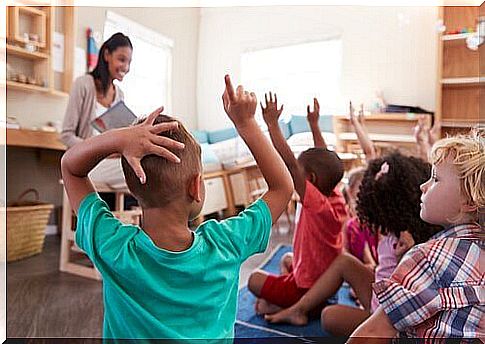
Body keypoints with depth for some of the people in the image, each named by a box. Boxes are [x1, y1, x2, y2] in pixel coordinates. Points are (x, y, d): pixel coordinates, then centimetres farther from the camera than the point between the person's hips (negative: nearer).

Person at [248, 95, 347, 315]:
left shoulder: (317, 203, -29)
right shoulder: (337, 200, -7)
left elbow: (289, 163, -38)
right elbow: (324, 158, 4)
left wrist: (272, 124, -33)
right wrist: (313, 124, 11)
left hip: (307, 289, -9)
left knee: (254, 279, 5)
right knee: (287, 259, 31)